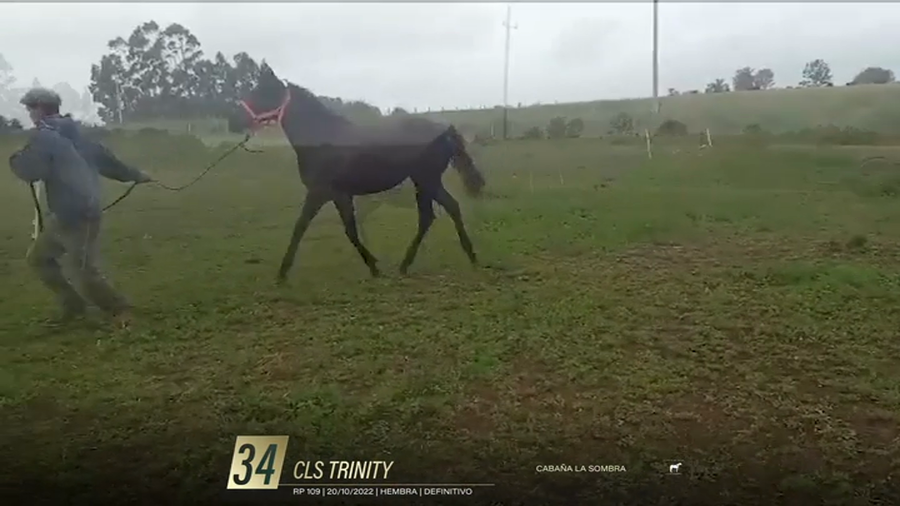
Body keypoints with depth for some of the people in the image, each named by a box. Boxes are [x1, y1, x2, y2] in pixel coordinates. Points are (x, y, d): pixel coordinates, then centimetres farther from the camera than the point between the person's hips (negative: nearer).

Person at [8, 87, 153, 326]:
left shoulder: (44, 135, -12)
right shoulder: (72, 133, 15)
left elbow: (30, 171, -22)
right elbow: (103, 156, 21)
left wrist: (15, 159, 1)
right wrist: (134, 174, 29)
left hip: (78, 215, -10)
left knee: (85, 272, -2)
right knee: (37, 257, 18)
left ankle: (120, 309, 12)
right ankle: (73, 305, 23)